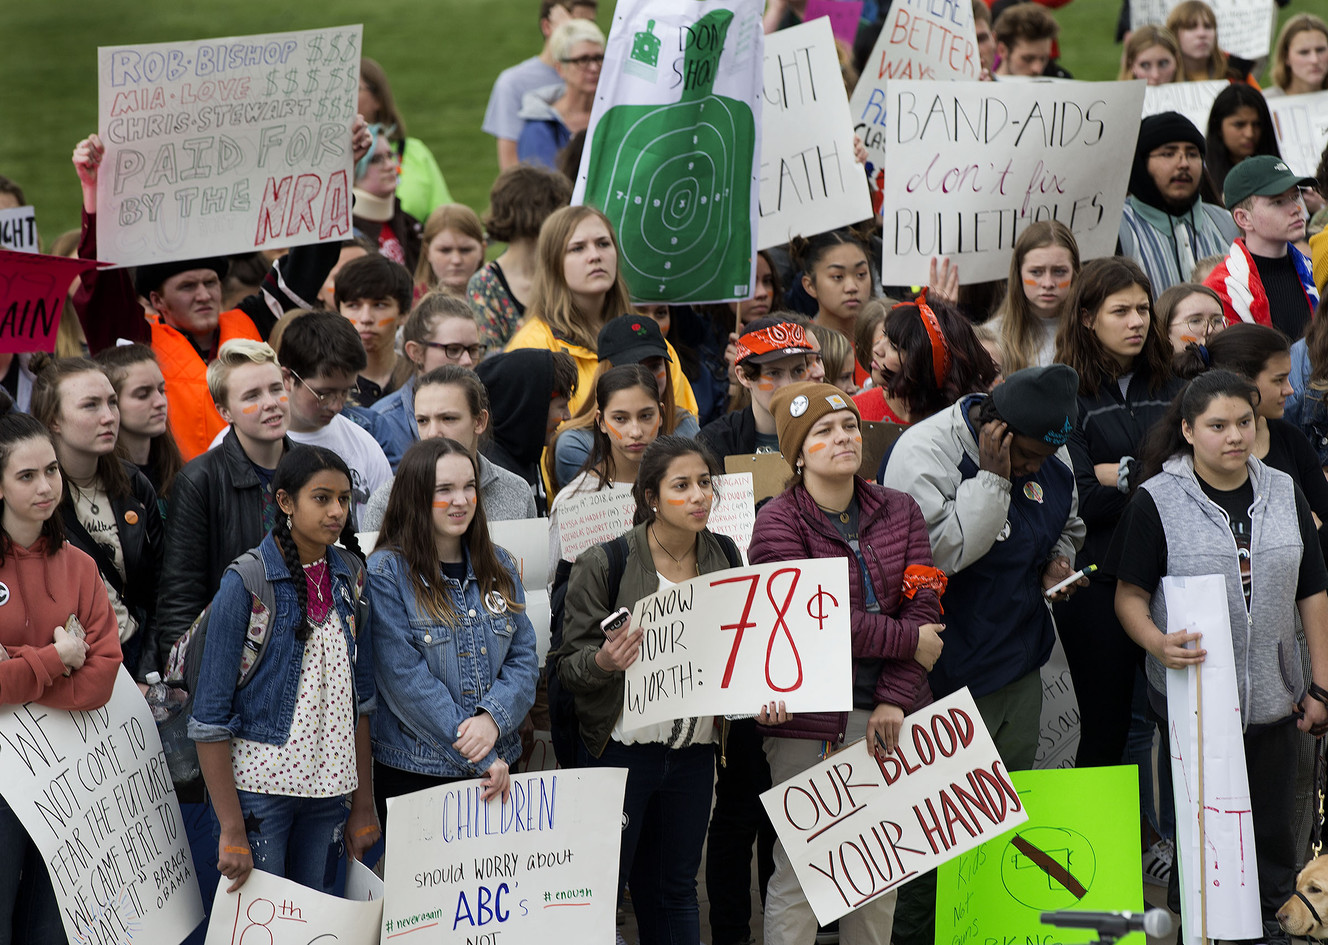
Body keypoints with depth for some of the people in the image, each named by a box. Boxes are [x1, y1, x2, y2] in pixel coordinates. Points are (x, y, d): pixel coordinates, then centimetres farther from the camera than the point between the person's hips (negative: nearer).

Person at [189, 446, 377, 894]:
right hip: (258, 785, -5)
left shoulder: (350, 579, 7)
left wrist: (363, 806, 10)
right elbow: (209, 717, -11)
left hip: (328, 789, 5)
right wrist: (232, 829, -16)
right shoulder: (247, 584, -10)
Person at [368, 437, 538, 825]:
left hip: (495, 771, 5)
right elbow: (406, 680, -14)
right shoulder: (386, 573, -8)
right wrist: (478, 758, -16)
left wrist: (493, 718, -14)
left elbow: (524, 658, 8)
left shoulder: (499, 567, 11)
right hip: (412, 774, -5)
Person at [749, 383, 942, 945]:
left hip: (886, 715, 5)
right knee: (798, 871, -4)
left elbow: (922, 605, 1)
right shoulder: (779, 523, -6)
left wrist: (895, 698, -10)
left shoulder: (900, 512, 9)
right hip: (808, 718, -5)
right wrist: (908, 643, -10)